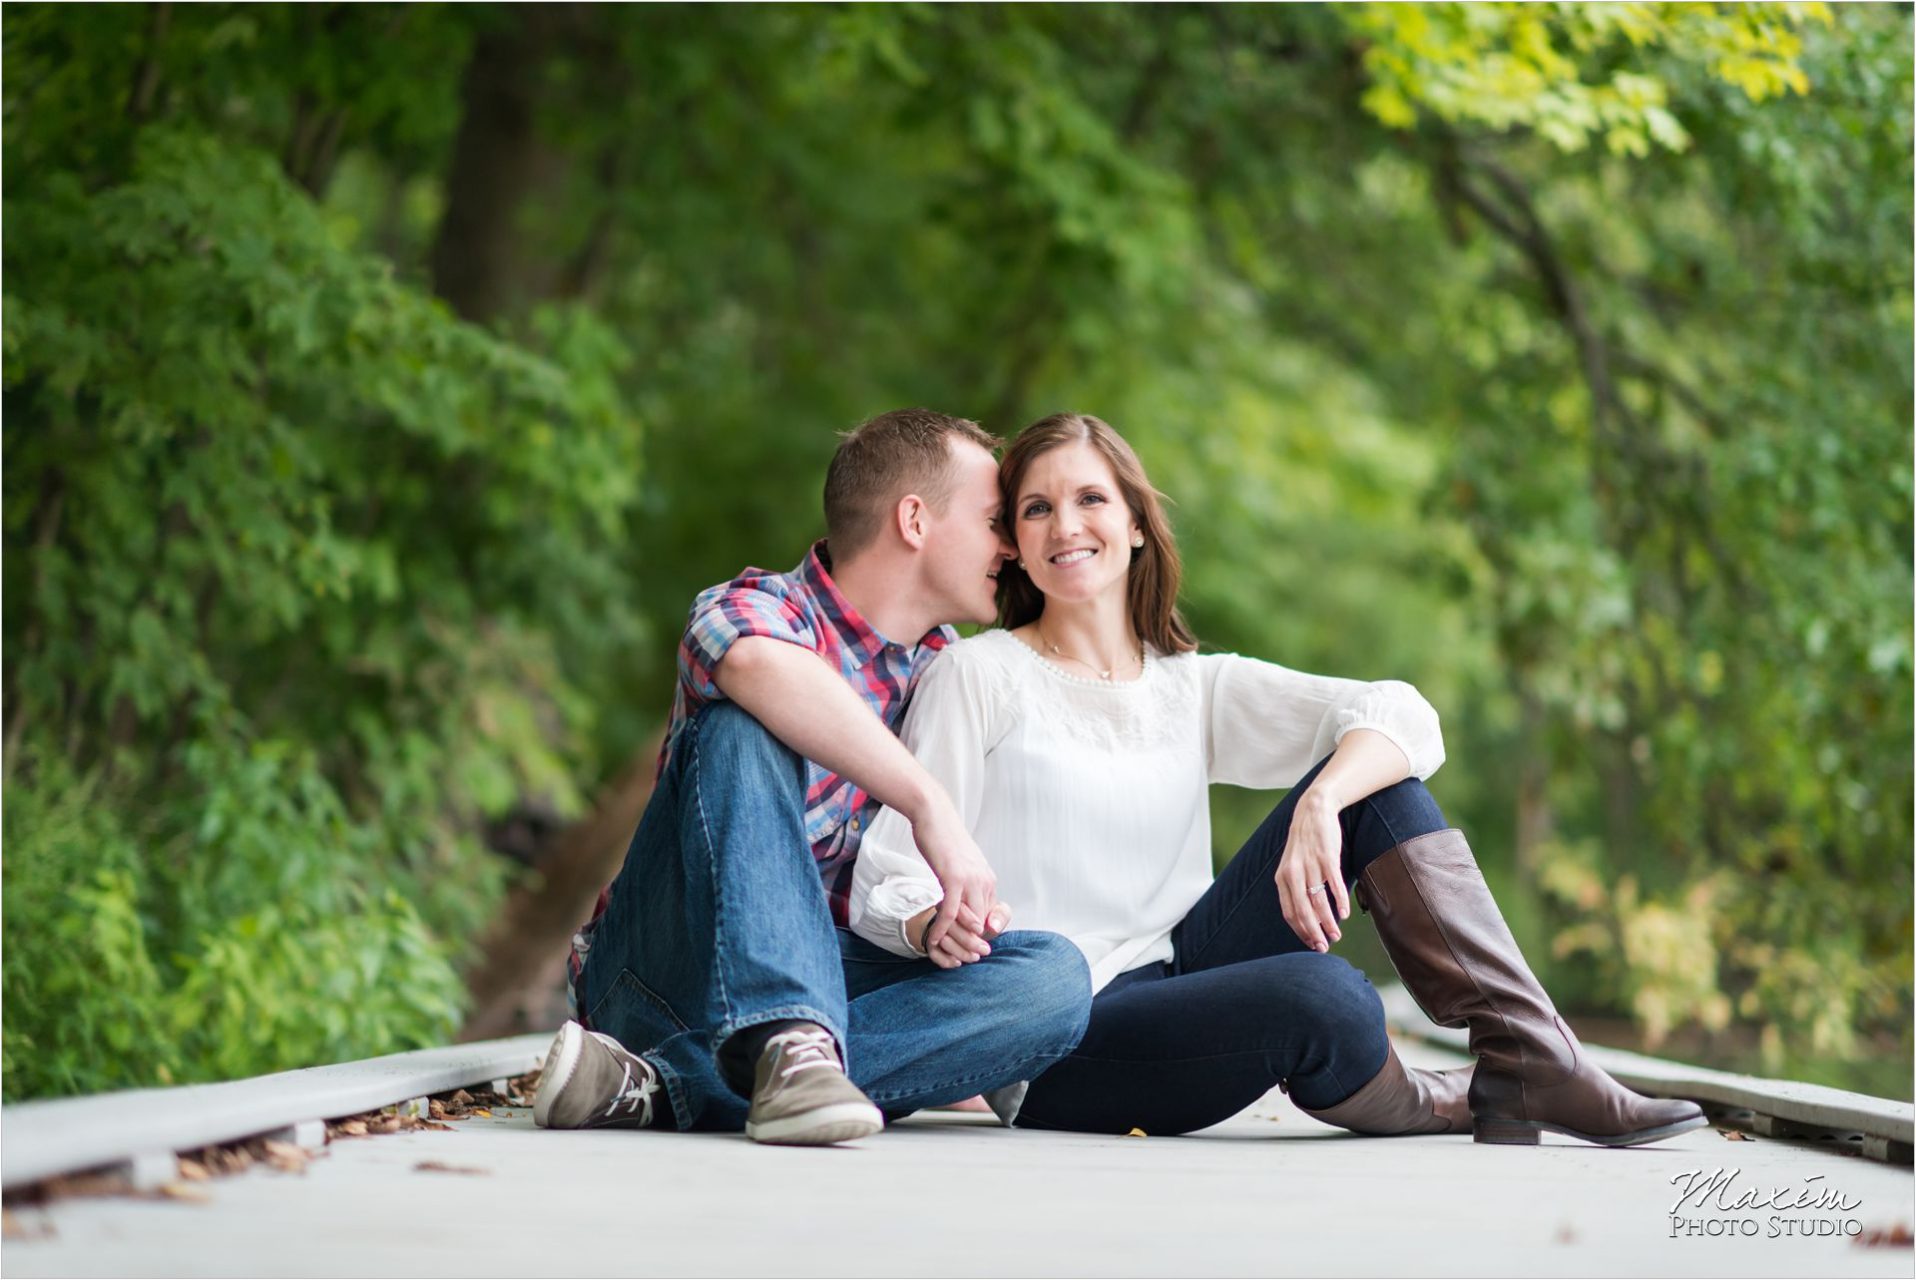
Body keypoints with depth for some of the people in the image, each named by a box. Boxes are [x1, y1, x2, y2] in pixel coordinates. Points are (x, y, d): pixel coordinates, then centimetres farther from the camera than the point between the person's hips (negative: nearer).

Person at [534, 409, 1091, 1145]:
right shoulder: (757, 606, -7)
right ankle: (790, 1044, -46)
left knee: (1054, 979, -21)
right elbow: (756, 663, -34)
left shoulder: (942, 671, 16)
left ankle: (658, 1084, -33)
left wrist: (958, 905, -8)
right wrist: (929, 803, -36)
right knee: (743, 727, -26)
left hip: (826, 982, 6)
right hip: (666, 968, -6)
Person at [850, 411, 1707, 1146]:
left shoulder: (1195, 689, 13)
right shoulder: (978, 677, 0)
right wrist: (934, 923, -29)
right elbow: (883, 885, -5)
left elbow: (1403, 717, -1)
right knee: (1322, 993, -34)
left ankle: (1532, 1062, -12)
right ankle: (1426, 1108, -1)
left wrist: (1320, 806, -22)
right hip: (1057, 1056, -6)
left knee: (1375, 784, -7)